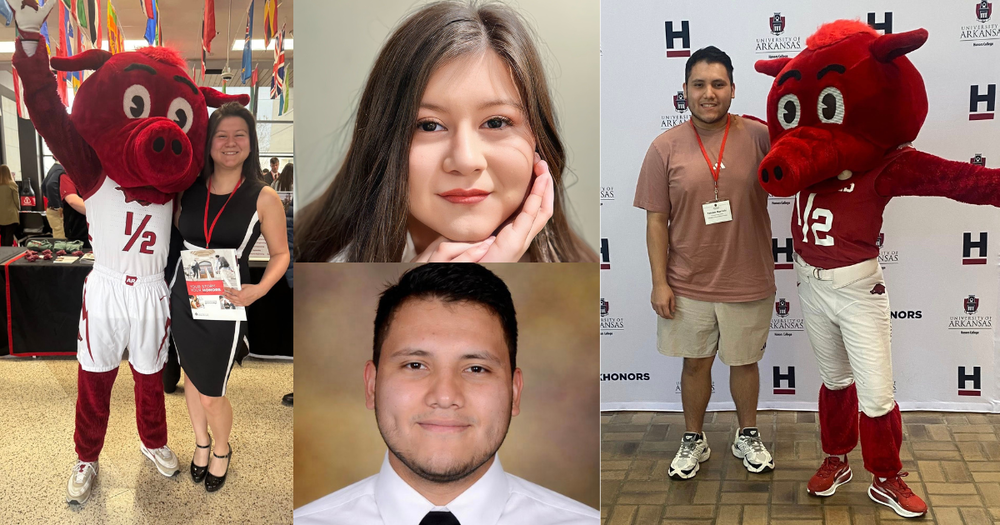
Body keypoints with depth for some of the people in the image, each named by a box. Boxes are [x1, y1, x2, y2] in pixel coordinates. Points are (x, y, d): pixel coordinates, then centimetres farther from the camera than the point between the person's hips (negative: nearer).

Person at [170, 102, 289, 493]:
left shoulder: (263, 199, -11)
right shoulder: (188, 190, -2)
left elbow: (280, 253, -4)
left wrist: (259, 289, -19)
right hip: (184, 299, 4)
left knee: (211, 397, 5)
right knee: (191, 376, 20)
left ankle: (222, 449, 35)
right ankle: (201, 441, 46)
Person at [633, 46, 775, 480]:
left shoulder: (758, 137, -8)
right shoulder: (666, 147, -7)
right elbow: (656, 220, -4)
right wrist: (659, 282, -6)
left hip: (747, 281, 0)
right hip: (688, 283, 0)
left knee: (744, 361, 17)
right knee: (695, 363, 15)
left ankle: (748, 437, 38)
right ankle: (693, 441, 35)